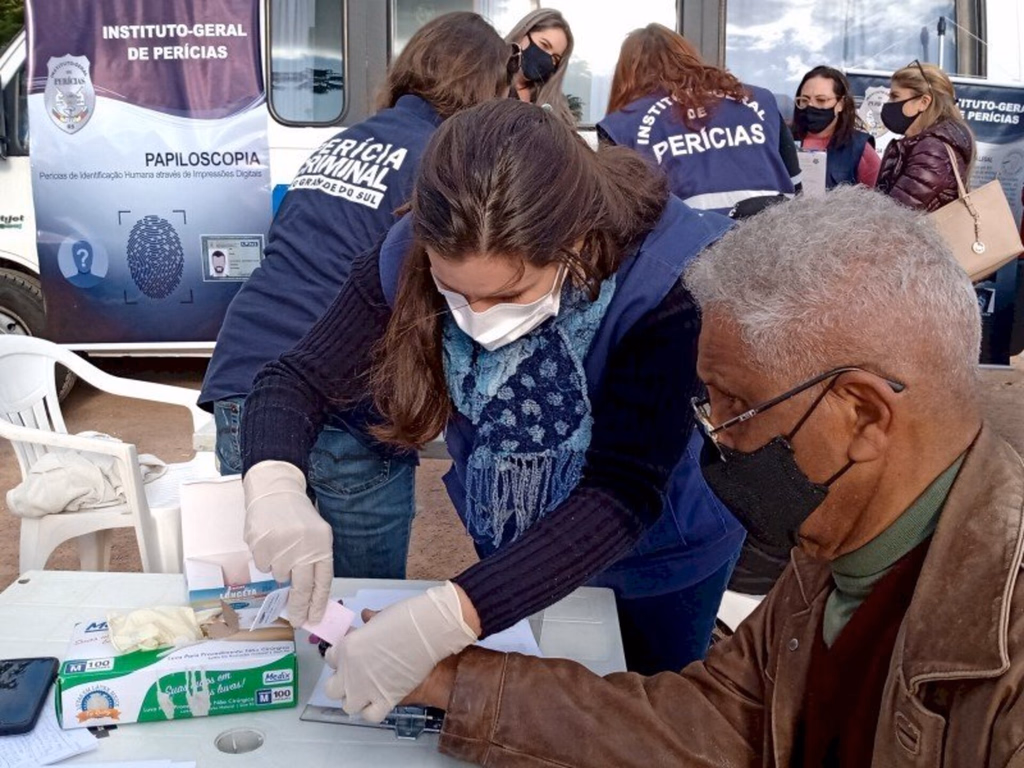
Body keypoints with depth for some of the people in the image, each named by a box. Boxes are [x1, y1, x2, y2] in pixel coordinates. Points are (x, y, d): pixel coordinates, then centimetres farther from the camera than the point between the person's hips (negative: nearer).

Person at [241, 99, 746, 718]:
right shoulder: (416, 255, -27)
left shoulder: (667, 276, -38)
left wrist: (445, 618, -52)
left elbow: (624, 493, -41)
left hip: (659, 552, -2)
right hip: (513, 544, 3)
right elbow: (302, 378, -19)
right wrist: (276, 487, -43)